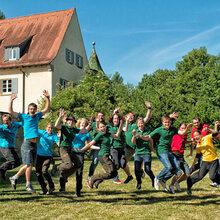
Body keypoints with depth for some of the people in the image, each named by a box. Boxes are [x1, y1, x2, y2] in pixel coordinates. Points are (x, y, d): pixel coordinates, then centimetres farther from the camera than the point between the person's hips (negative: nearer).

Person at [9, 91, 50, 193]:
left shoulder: (37, 116, 12)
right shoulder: (24, 116, 0)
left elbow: (46, 109, 19)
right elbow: (11, 112, -6)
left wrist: (47, 98, 9)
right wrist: (11, 101, -14)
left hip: (34, 144, 6)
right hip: (27, 143, -6)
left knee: (28, 165, 10)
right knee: (29, 165, -8)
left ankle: (14, 177, 27)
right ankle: (28, 185, 5)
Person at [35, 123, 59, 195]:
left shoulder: (54, 135, 0)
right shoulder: (42, 132, 5)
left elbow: (58, 143, -13)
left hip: (48, 156, -3)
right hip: (39, 155, 3)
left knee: (44, 171, -20)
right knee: (38, 173, 1)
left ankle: (51, 187, 0)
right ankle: (44, 189, 18)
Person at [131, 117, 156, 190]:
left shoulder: (147, 131, 4)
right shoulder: (136, 131, 5)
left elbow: (149, 139, -2)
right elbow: (133, 142, -8)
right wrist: (134, 135, -22)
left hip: (146, 152, -1)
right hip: (138, 152, 2)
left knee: (147, 169, -5)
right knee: (137, 169, -7)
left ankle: (153, 179, 24)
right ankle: (139, 183, 17)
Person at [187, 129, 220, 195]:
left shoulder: (207, 138, -7)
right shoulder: (198, 145, 7)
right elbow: (197, 156, 15)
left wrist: (209, 130, -31)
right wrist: (193, 164, 13)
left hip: (214, 161, -4)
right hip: (205, 161, 4)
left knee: (212, 176, -14)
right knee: (200, 175, -2)